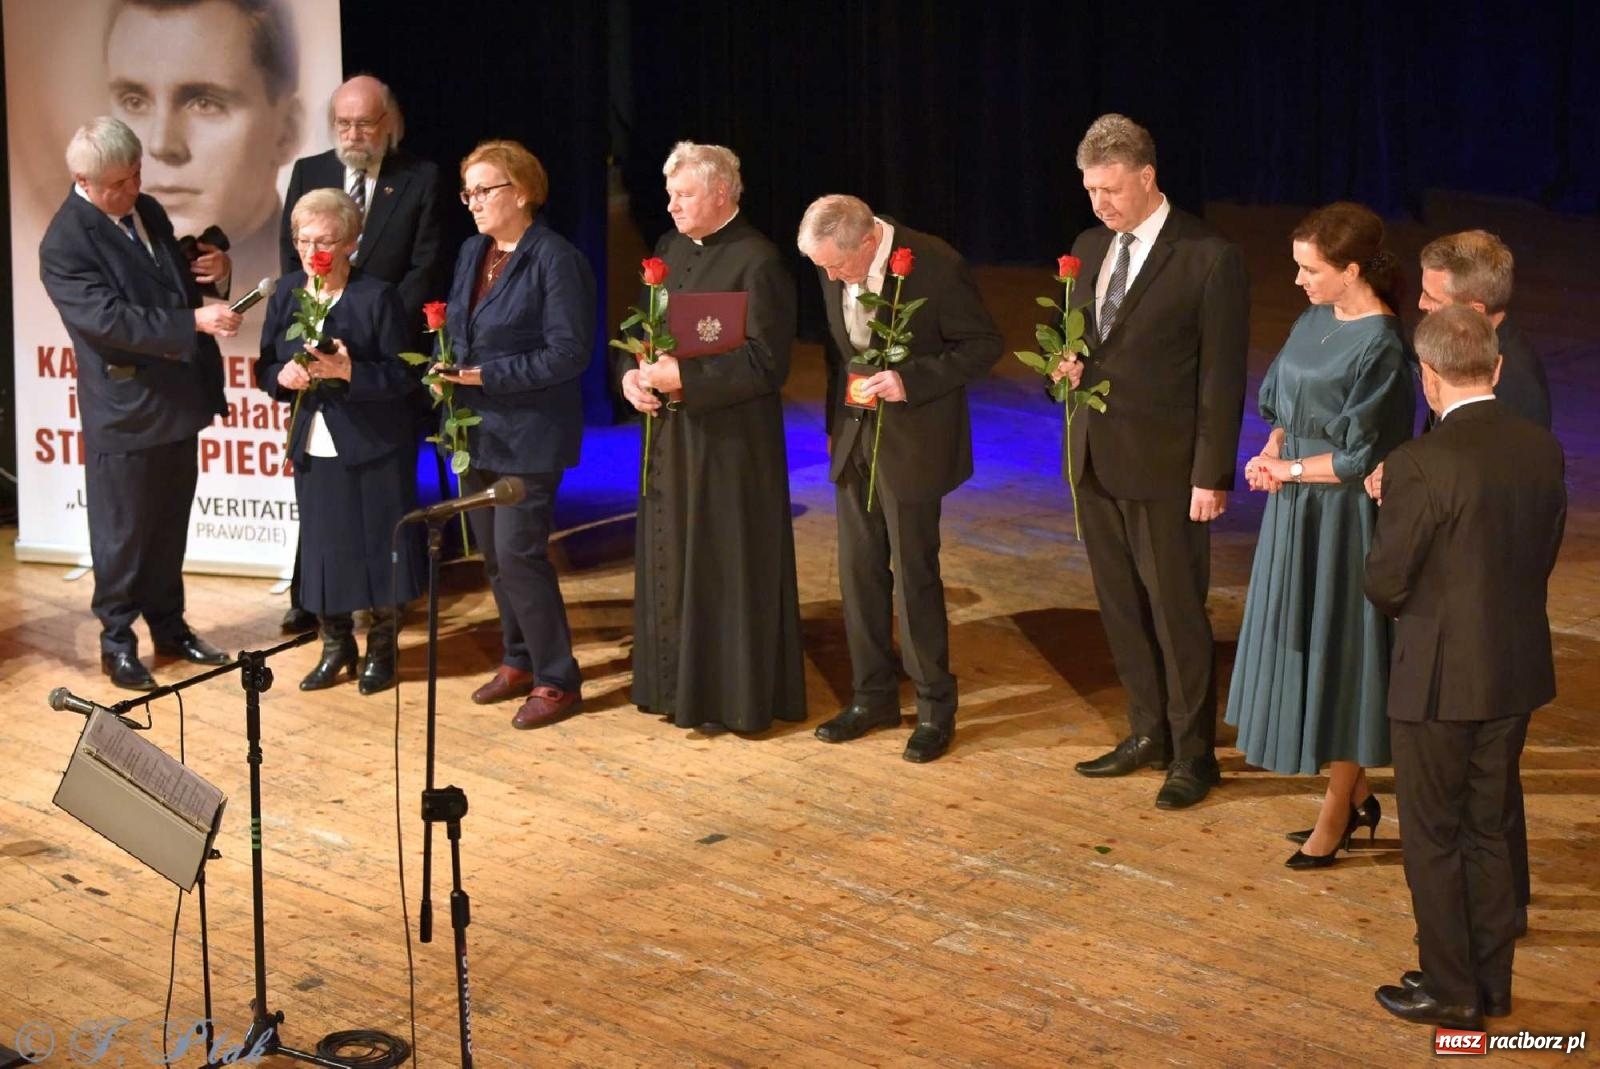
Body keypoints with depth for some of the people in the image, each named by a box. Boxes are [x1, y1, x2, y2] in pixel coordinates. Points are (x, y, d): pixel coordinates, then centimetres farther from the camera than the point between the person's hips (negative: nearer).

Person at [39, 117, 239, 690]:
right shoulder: (65, 244, -18)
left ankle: (168, 626, 32)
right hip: (125, 412, -7)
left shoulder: (146, 210, 6)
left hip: (179, 399, 7)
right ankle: (117, 642, 20)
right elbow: (110, 318, -28)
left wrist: (208, 269, -3)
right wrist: (195, 321, -33)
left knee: (170, 525, 18)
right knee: (122, 533, 6)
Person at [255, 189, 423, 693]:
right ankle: (335, 647, 25)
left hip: (374, 448, -4)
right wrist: (283, 377, -13)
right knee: (322, 548, 8)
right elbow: (264, 370, 10)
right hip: (314, 446, 4)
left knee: (377, 547, 4)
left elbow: (402, 376, -11)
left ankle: (380, 649, 20)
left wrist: (349, 371, -25)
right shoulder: (286, 294, 5)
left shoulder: (377, 297, -10)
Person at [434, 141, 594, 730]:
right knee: (494, 554, 14)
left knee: (519, 554, -9)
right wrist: (449, 365, -2)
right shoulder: (472, 252, 10)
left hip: (528, 436, -8)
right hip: (477, 431, 8)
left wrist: (489, 375, -20)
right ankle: (519, 662, 28)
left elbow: (569, 352, -18)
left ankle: (557, 681, 3)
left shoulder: (555, 260, -14)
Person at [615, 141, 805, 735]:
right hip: (669, 435, 7)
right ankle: (678, 684, 23)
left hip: (730, 440, -7)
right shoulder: (669, 249, 10)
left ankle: (734, 696, 11)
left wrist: (684, 376, -21)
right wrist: (631, 373, -4)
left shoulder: (757, 262, -13)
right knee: (670, 562, 12)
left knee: (725, 568, 1)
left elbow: (766, 362, -18)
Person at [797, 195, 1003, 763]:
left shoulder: (936, 265, -21)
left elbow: (984, 345, -12)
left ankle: (935, 708, 12)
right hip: (854, 437, 6)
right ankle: (872, 695, 24)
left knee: (914, 572, 0)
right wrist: (835, 421, 12)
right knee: (859, 569, 11)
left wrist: (911, 379, -23)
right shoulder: (833, 266, -3)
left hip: (912, 440, -6)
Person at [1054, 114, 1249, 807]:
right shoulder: (1089, 248, 9)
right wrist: (1068, 363, -3)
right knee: (1120, 605, 14)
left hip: (1163, 464, -7)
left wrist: (1212, 476, -14)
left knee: (1176, 610, 2)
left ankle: (1193, 753, 14)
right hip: (1095, 456, 7)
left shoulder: (1209, 258, -12)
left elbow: (1221, 377, -11)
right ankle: (1148, 733, 28)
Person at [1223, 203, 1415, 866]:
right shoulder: (1314, 321, 6)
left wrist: (1288, 469, -10)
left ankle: (1336, 810, 17)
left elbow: (1361, 457, -18)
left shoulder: (1380, 347, -19)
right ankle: (1355, 796, 29)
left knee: (1337, 653, 3)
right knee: (1301, 648, 14)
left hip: (1342, 520, -8)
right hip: (1297, 512, 8)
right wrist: (1273, 451, -4)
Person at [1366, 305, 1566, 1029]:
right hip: (1518, 672, 6)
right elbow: (1542, 558, 7)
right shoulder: (1544, 451, -3)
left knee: (1433, 839, 10)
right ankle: (1491, 983, 28)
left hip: (1440, 677, -6)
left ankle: (1449, 991, 19)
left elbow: (1385, 583, -15)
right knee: (1488, 832, 19)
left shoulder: (1420, 465, -22)